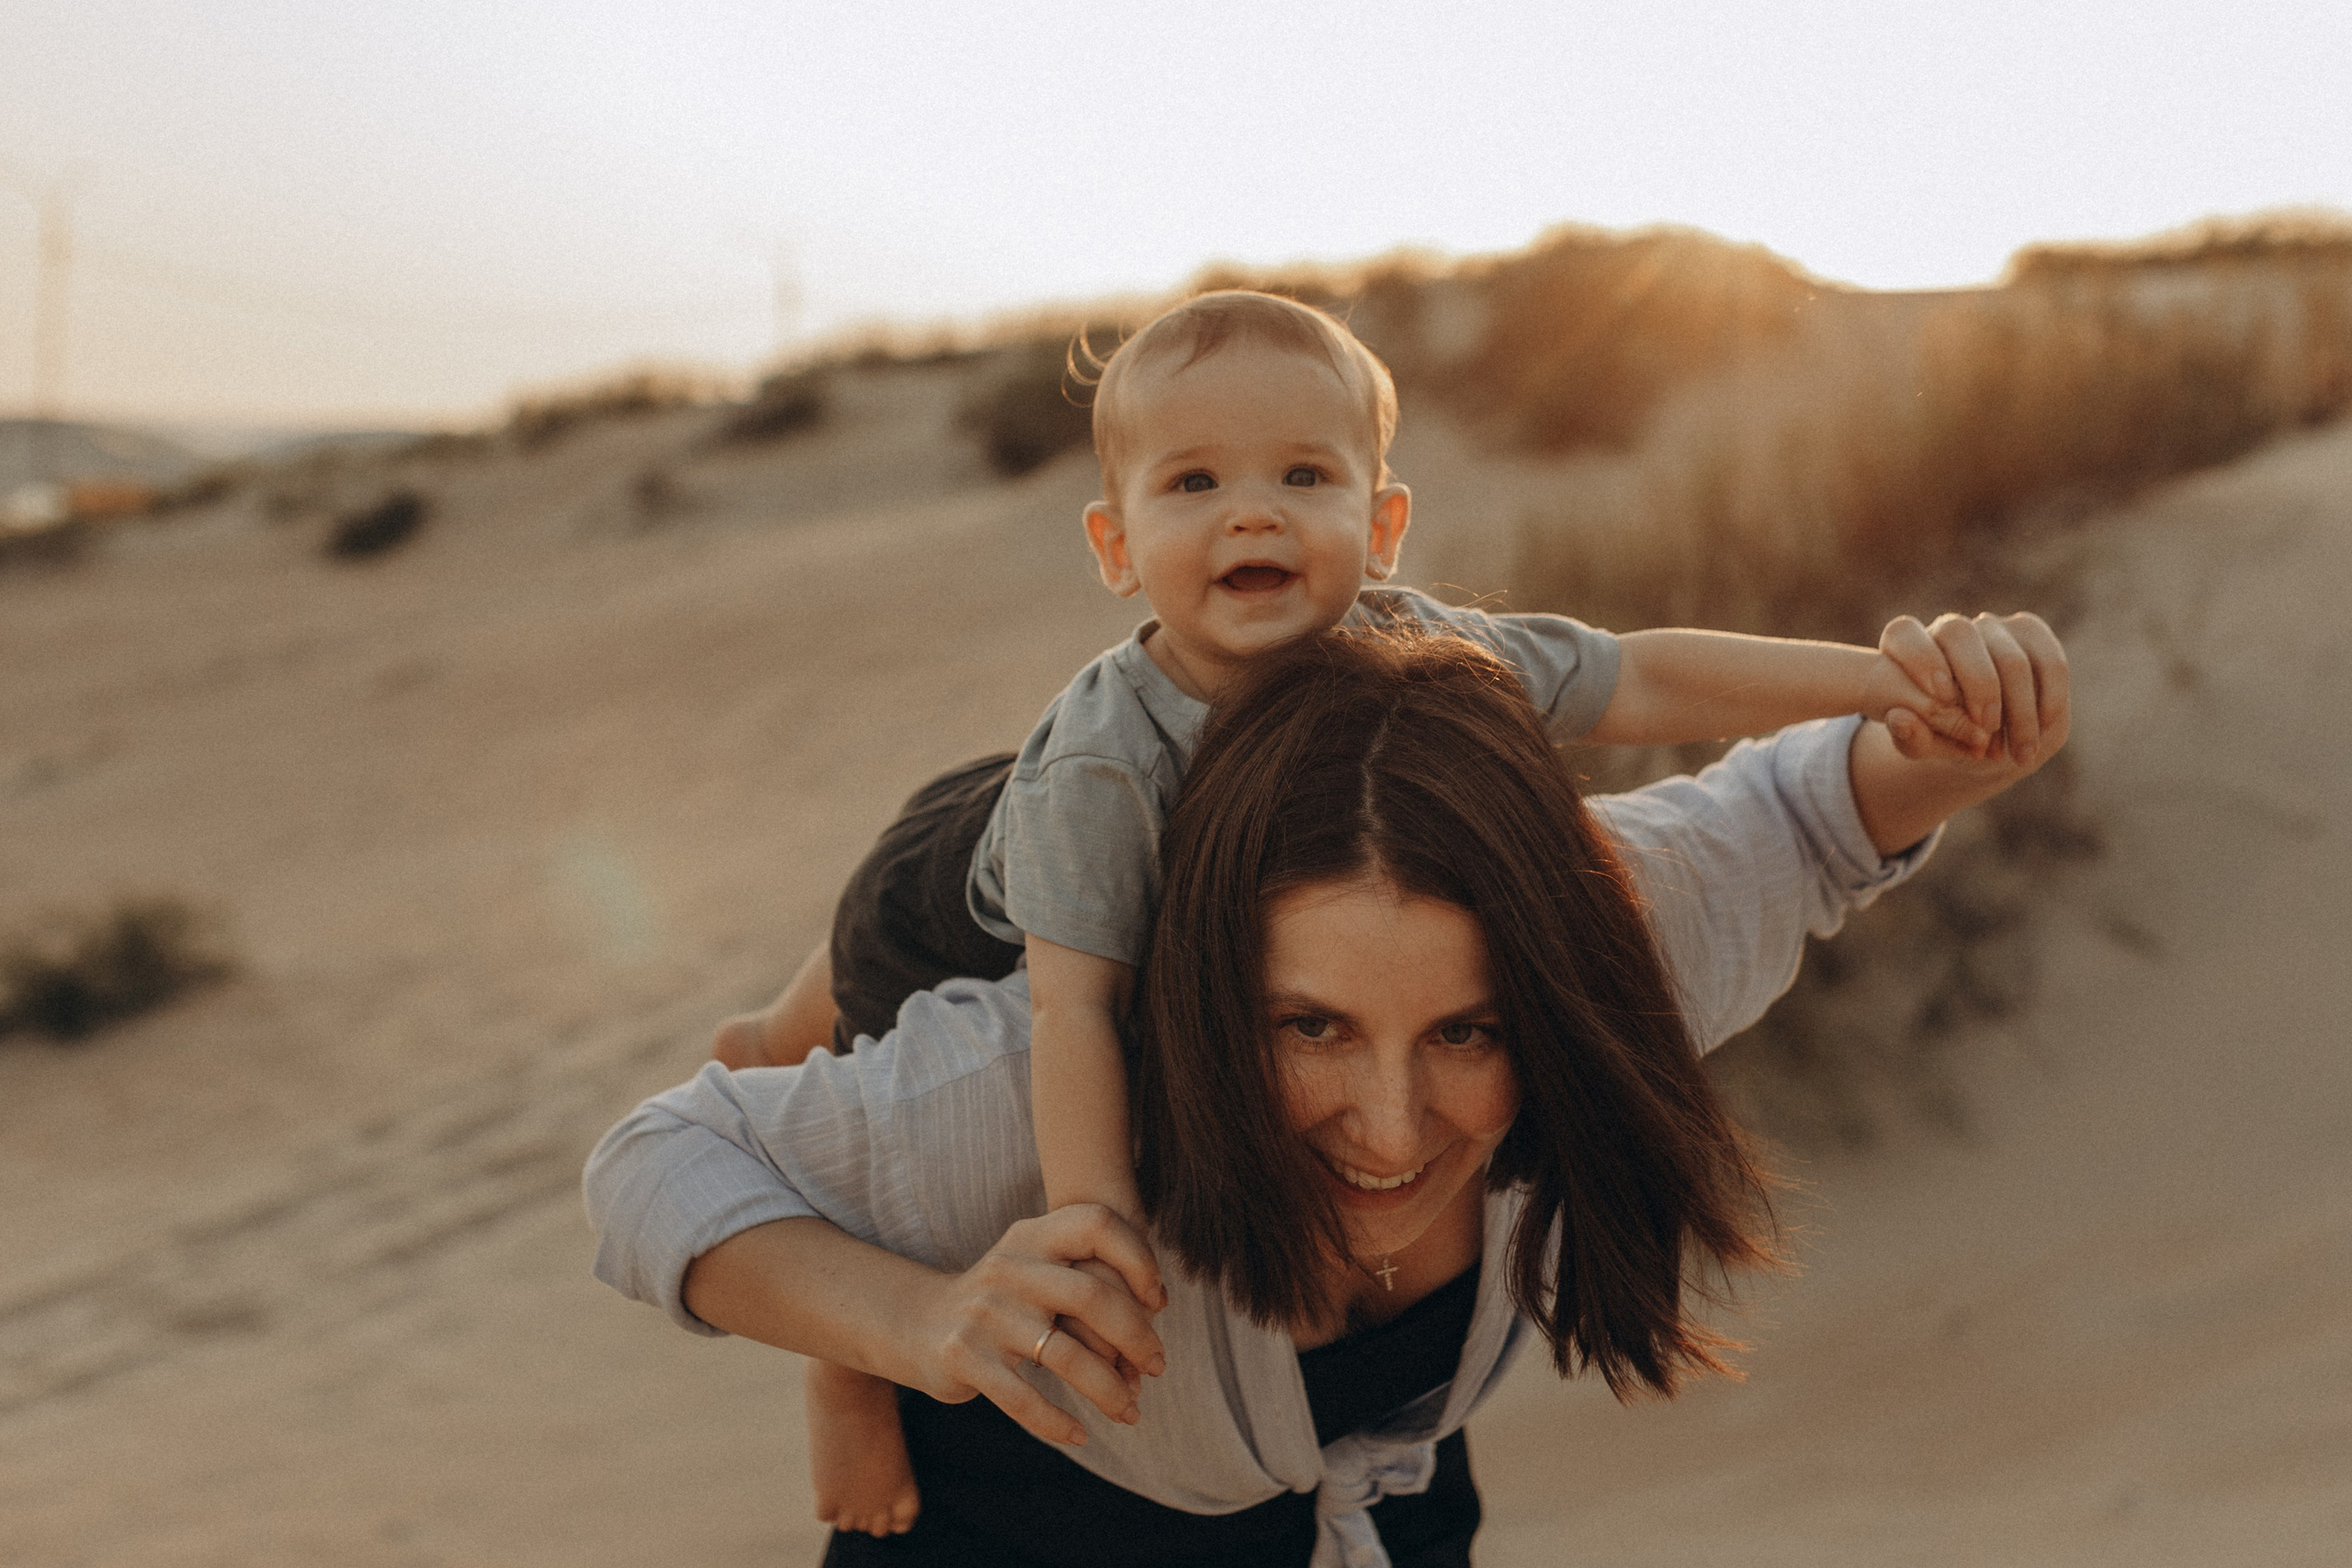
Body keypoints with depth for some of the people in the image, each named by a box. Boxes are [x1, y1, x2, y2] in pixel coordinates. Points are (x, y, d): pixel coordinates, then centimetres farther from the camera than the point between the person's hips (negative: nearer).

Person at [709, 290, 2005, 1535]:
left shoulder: (1411, 651, -34)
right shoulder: (1101, 759, -46)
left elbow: (1641, 683, -32)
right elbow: (1073, 998, -45)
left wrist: (1873, 676, -40)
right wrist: (1085, 1207, -54)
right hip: (974, 923, -6)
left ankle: (790, 1037, 59)